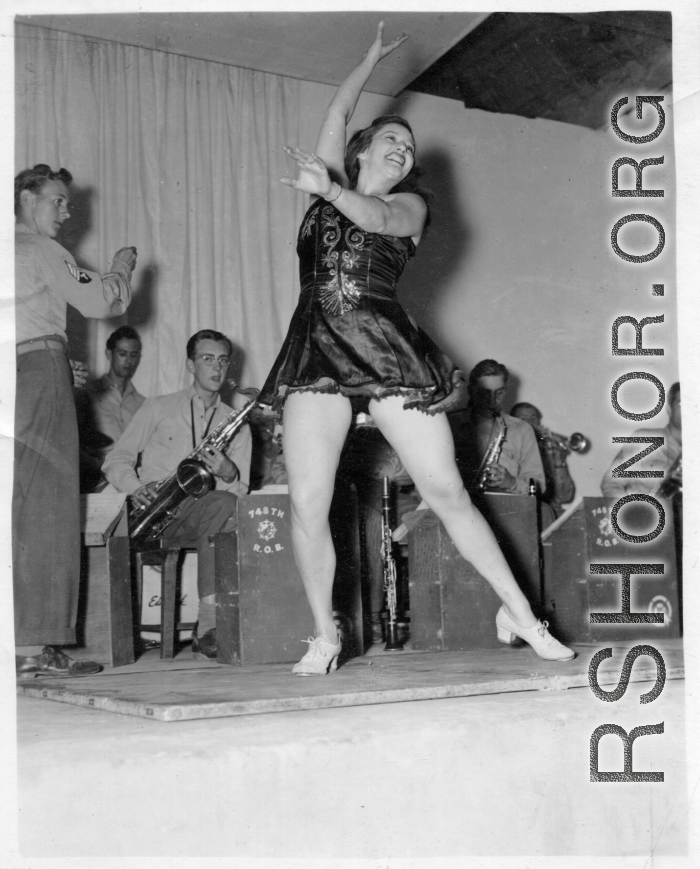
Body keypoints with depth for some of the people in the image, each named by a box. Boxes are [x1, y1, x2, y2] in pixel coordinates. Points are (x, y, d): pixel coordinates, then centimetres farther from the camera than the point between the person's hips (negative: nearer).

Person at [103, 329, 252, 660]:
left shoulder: (237, 423, 18)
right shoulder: (158, 408, 12)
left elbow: (241, 490, 11)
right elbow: (116, 461, 8)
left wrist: (229, 475, -13)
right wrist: (137, 488, -13)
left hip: (198, 514, 3)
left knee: (227, 505, -35)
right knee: (224, 505, -33)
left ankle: (208, 624, -38)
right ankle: (211, 618, -34)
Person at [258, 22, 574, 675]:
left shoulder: (409, 204, 15)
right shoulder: (328, 185, 22)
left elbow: (377, 217, -7)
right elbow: (336, 116, 21)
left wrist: (328, 189, -24)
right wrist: (371, 59, 33)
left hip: (386, 346, -1)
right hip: (317, 352, 2)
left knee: (447, 492, -4)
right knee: (307, 504, -10)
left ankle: (518, 612, 7)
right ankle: (324, 638, 4)